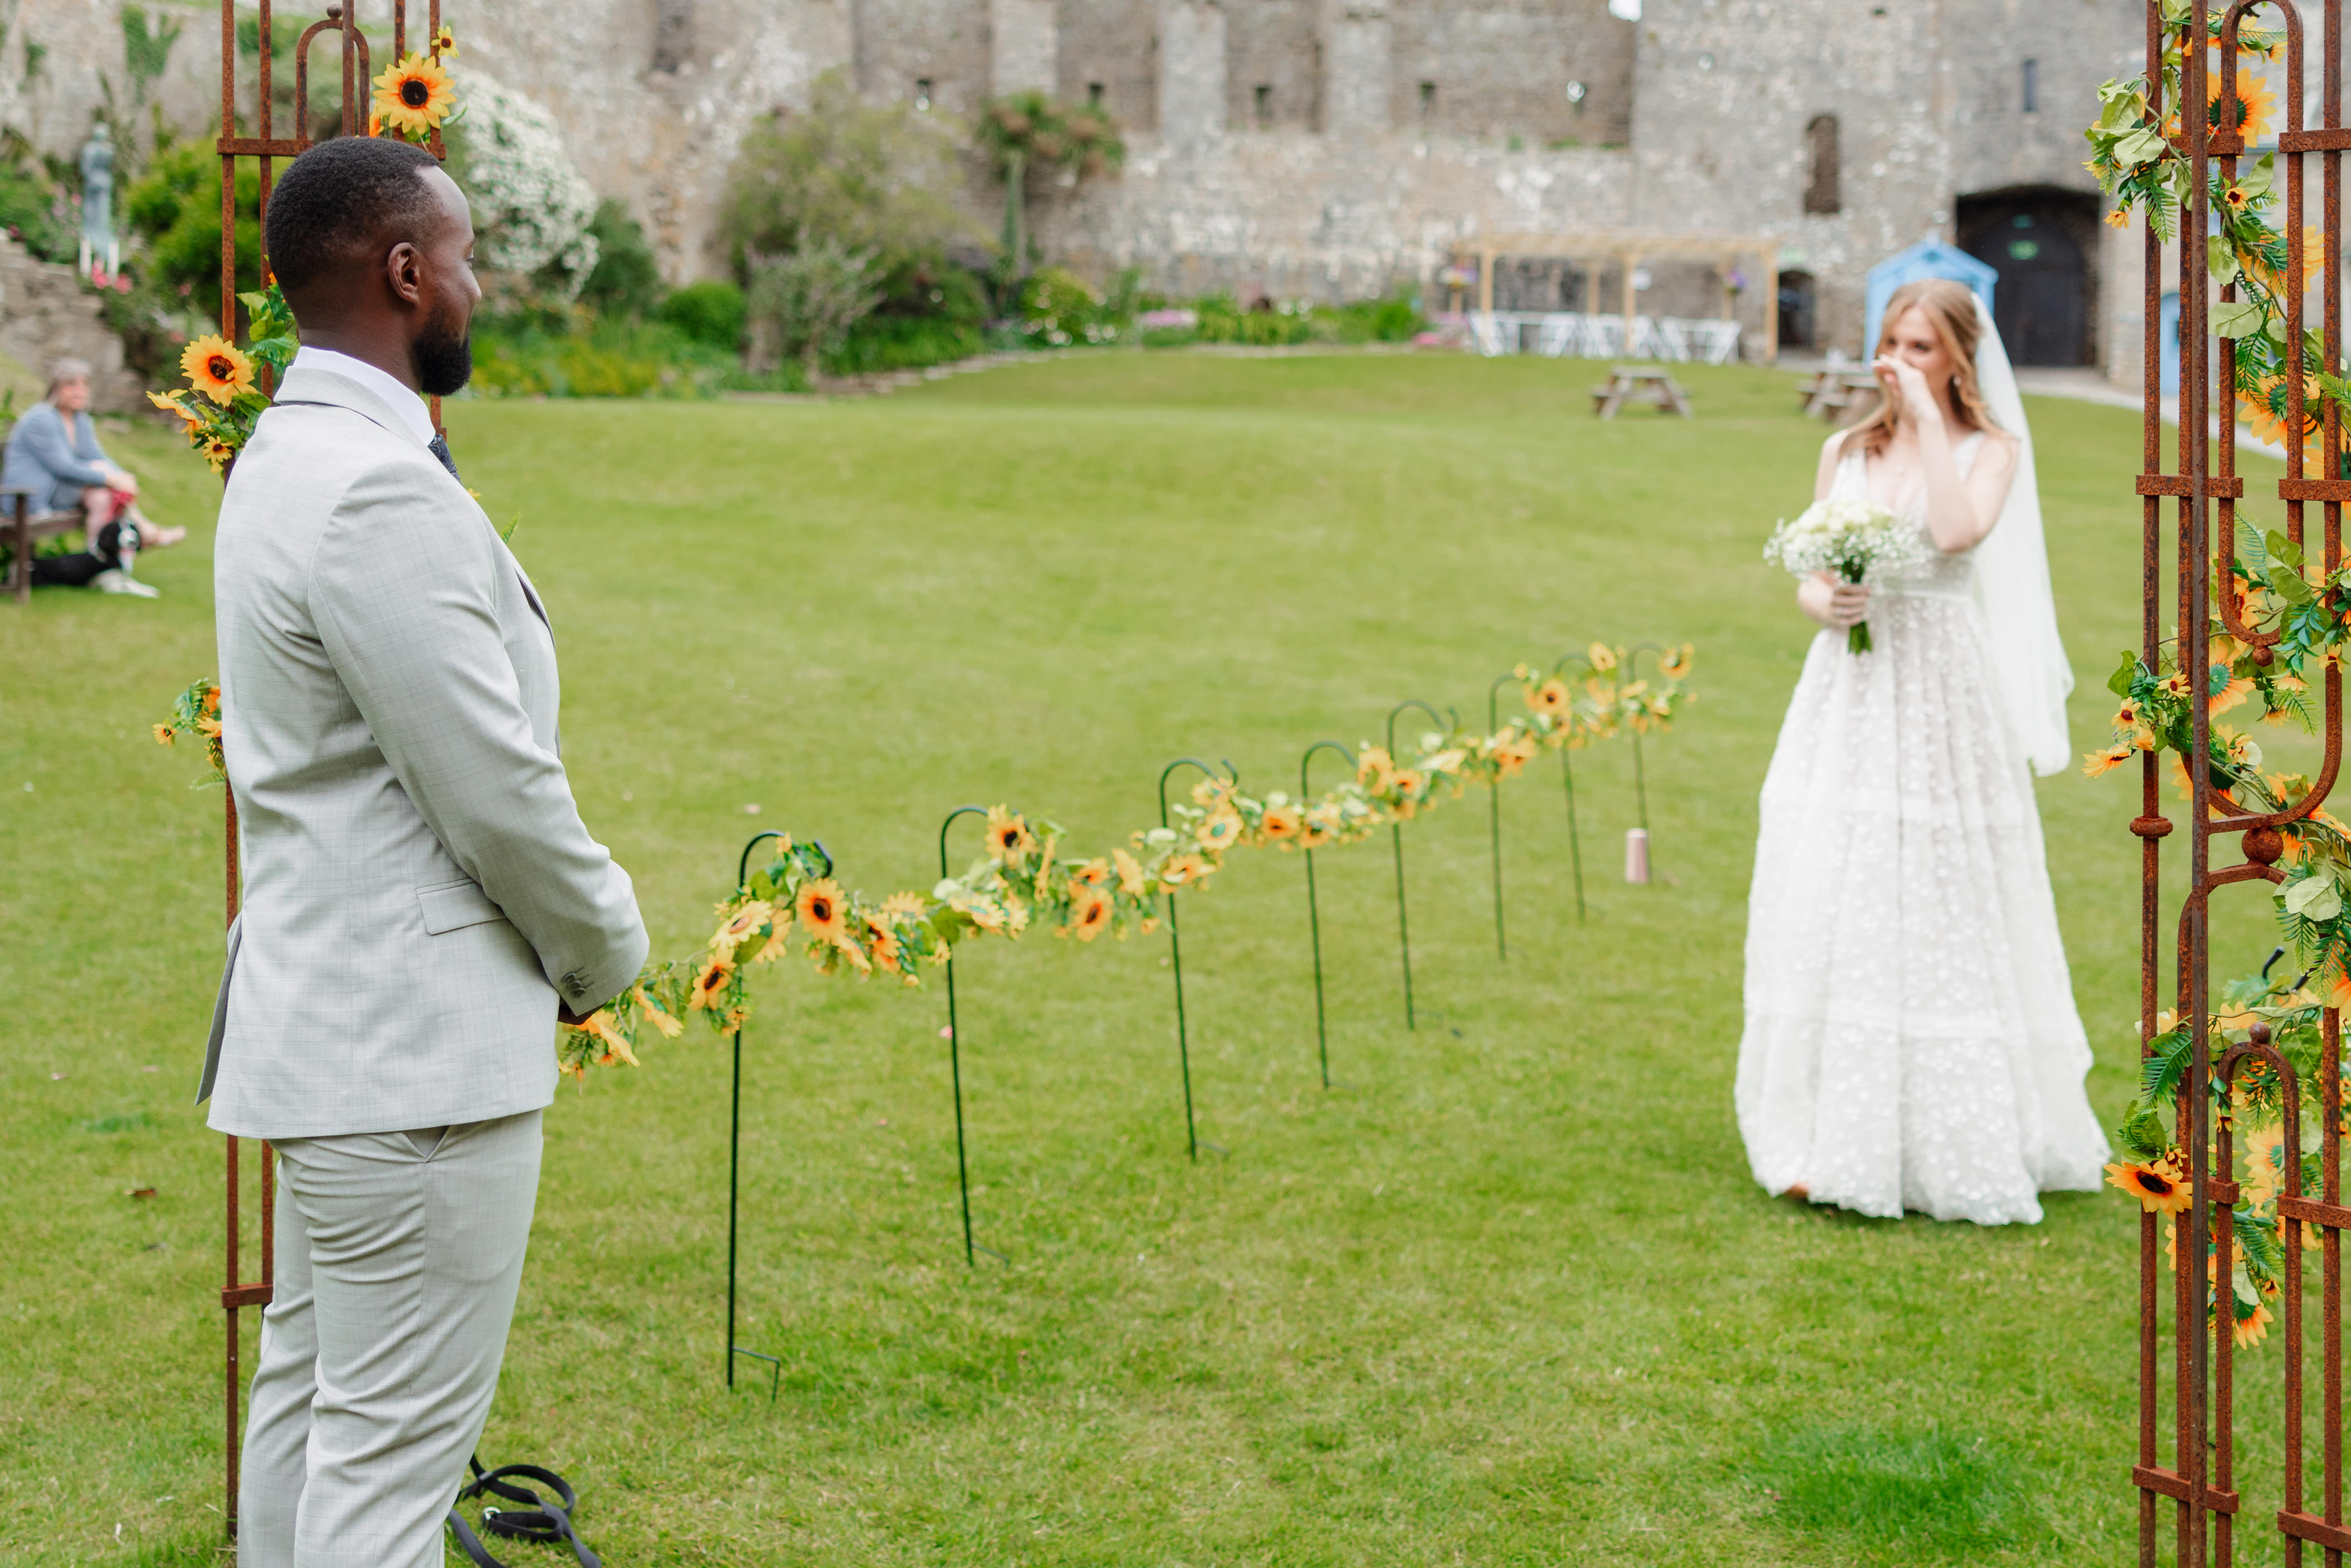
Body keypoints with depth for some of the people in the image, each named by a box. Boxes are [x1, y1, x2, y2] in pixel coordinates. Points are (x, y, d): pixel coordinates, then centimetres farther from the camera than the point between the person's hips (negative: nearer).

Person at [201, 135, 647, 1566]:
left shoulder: (287, 458, 12)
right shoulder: (380, 492, -21)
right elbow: (497, 790, -20)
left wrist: (567, 936, 14)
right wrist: (607, 949, -2)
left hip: (334, 1019, 11)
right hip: (417, 1047, -11)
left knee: (309, 1397, 18)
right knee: (393, 1449, -4)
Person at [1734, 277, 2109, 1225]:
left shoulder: (1991, 450, 0)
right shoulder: (1846, 451, 12)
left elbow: (1960, 531, -21)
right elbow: (1808, 579, 12)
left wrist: (1928, 419, -14)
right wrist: (1825, 604, -10)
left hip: (1942, 696, -4)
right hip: (1848, 698, 4)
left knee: (1938, 917, -2)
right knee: (1829, 912, 2)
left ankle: (1955, 1145, 9)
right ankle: (1829, 1139, 11)